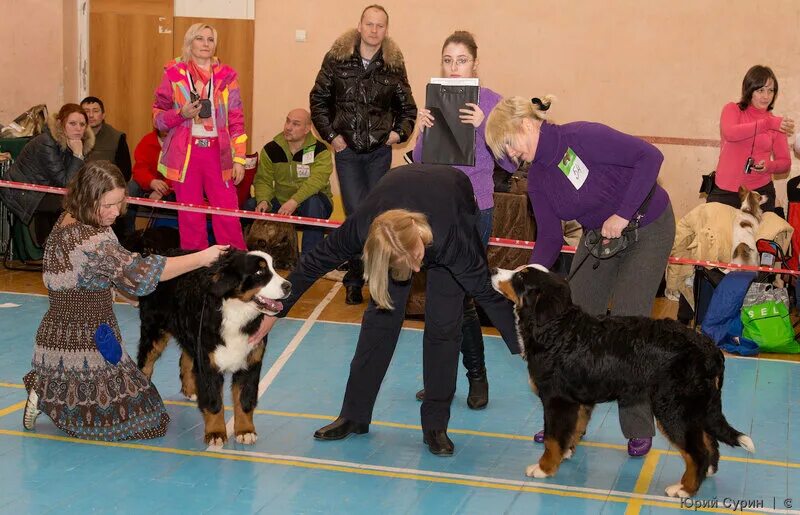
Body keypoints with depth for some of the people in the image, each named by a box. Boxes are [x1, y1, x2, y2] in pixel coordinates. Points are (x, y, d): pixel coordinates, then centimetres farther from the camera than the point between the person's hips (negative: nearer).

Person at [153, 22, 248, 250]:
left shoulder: (226, 75, 9)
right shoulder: (174, 73, 5)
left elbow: (236, 120, 8)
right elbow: (158, 116, 8)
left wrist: (239, 159, 1)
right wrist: (182, 114, -12)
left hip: (218, 152, 0)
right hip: (185, 152, 0)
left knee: (228, 214, -6)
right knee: (190, 217, 2)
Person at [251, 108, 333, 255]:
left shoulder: (320, 150, -12)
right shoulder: (271, 149, 2)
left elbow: (317, 179, -26)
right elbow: (263, 180, 1)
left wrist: (294, 201, -40)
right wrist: (263, 200, -22)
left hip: (316, 205, -3)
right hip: (281, 204, 3)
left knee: (313, 200, -38)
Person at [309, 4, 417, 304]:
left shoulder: (394, 65, 1)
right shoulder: (337, 59, -3)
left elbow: (407, 107, 13)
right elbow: (319, 99, 3)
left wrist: (400, 132, -1)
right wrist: (330, 135, -3)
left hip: (379, 151, 2)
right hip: (347, 149, -2)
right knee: (357, 215, -8)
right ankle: (355, 279, 4)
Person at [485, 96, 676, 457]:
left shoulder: (582, 137, -27)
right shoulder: (537, 179, -3)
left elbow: (649, 156, -30)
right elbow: (549, 236, -3)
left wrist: (623, 214, -30)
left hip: (648, 228, -7)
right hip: (599, 236, 7)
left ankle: (639, 431, 2)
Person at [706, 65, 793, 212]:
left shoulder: (776, 123, 6)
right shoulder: (732, 110, 2)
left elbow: (785, 162, 8)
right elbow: (730, 133, -20)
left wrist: (770, 166, -14)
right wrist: (768, 124, -22)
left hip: (761, 193, 2)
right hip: (724, 193, -1)